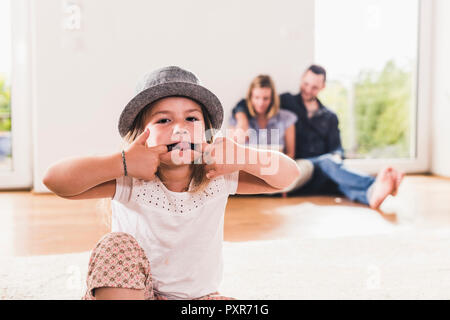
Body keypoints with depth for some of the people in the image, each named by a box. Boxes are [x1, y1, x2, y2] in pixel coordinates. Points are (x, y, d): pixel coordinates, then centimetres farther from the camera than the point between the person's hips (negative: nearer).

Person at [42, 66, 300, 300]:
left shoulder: (218, 179, -11)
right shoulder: (130, 183, -18)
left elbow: (287, 174, -12)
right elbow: (55, 180, -29)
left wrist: (243, 157, -30)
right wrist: (122, 163, -37)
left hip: (197, 298, 2)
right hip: (126, 293, -2)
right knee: (118, 245, -30)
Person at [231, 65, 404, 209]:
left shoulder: (329, 117, 25)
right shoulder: (285, 102, 15)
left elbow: (336, 147, 20)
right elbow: (244, 105, 10)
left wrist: (337, 156, -6)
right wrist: (242, 119, -14)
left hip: (320, 175, 3)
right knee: (326, 162, -35)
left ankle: (370, 194, -67)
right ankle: (372, 186, -59)